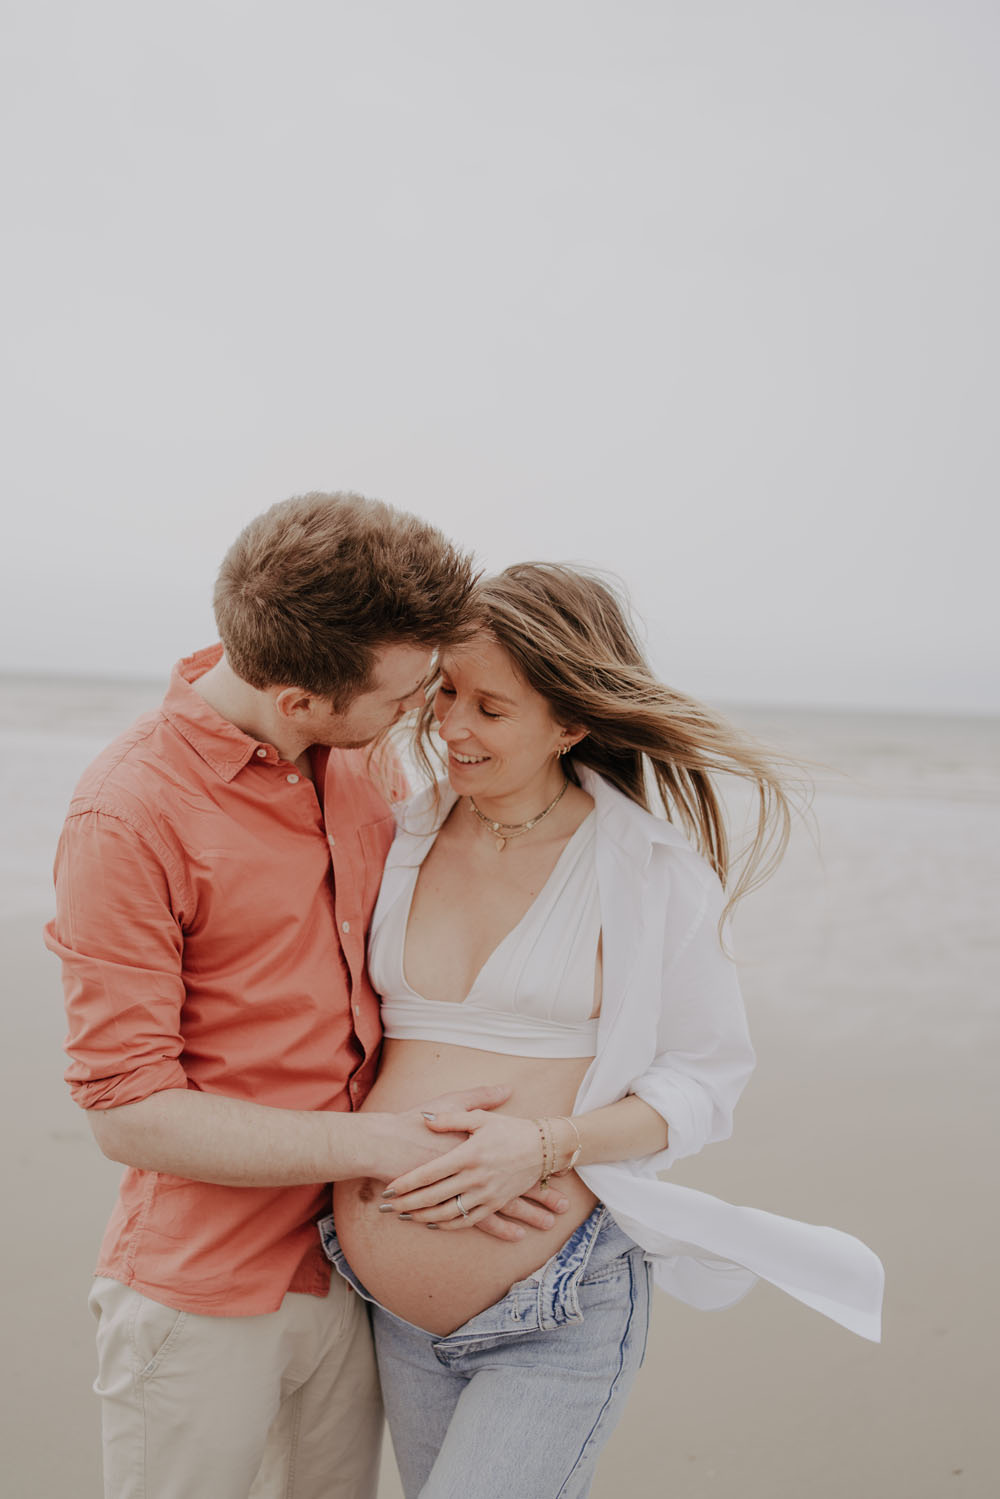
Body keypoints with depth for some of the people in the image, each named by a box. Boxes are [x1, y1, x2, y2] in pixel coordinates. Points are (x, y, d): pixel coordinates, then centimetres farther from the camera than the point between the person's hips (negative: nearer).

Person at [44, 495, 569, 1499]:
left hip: (351, 1270, 6)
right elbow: (129, 1112, -19)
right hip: (201, 1297, -5)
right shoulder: (129, 816, -20)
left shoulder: (367, 759, 0)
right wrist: (383, 1147, -20)